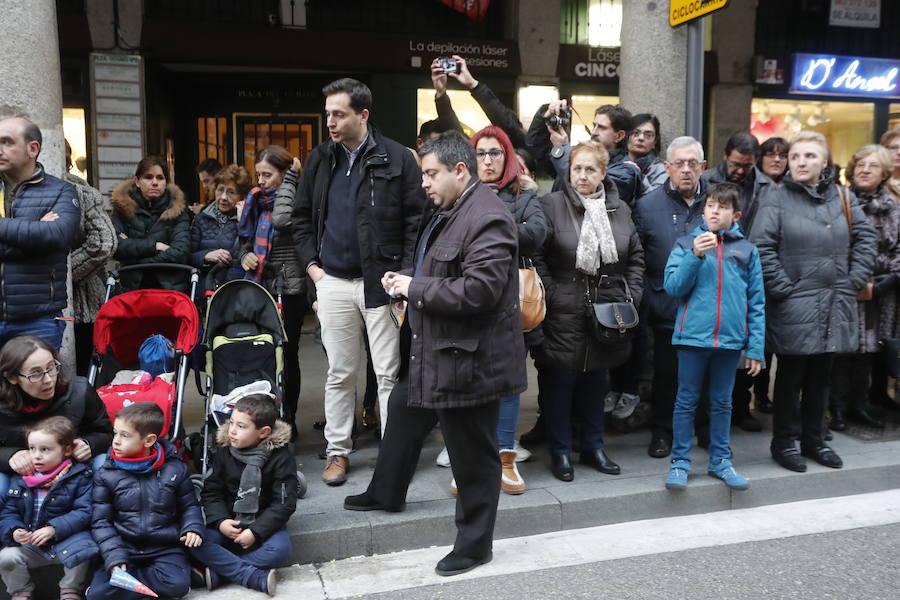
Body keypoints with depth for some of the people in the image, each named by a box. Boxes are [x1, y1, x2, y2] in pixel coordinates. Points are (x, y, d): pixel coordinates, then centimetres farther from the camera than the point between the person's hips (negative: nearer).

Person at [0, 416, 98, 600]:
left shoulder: (80, 477, -8)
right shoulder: (21, 478, 4)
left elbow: (83, 511, -14)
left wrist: (54, 529, -25)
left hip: (67, 539, -3)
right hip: (29, 543, 3)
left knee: (81, 552, -29)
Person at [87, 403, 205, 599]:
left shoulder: (175, 469, -1)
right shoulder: (105, 474, -1)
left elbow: (189, 505, 11)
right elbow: (101, 520, -1)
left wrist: (193, 528, -9)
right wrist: (114, 557, -12)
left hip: (165, 548, -2)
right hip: (124, 548, 2)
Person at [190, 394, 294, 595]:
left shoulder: (280, 455, -13)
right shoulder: (224, 450, -2)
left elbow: (285, 502, -14)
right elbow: (211, 491, 1)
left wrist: (256, 531, -23)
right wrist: (220, 521, -17)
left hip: (264, 522, -3)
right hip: (228, 520, 3)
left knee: (280, 550, -32)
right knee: (197, 543, -24)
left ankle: (217, 572, -25)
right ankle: (257, 578, -27)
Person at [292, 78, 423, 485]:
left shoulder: (397, 158, -3)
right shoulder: (319, 160, 9)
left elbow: (417, 218, -5)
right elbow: (301, 216, 16)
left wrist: (403, 272, -11)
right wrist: (311, 264, 5)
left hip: (381, 281, -3)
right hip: (333, 282, 4)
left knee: (389, 373, 3)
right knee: (339, 372, 11)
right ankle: (338, 451, 23)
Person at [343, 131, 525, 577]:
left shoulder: (487, 218, -21)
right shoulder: (445, 211, 12)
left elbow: (480, 290, -30)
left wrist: (415, 288, -19)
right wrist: (406, 278, 5)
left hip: (468, 357, -11)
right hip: (431, 351, 11)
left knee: (472, 453, 5)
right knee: (403, 414, 26)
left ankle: (474, 543, 23)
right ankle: (385, 493, 49)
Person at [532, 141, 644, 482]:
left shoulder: (620, 210, 9)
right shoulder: (551, 205, -5)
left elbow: (636, 256, 15)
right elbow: (537, 256, -9)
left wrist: (631, 296, 5)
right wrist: (551, 296, -13)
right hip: (564, 313, -4)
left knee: (595, 380, 15)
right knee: (560, 381, 3)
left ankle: (593, 447, 29)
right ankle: (560, 452, 17)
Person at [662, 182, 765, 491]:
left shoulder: (747, 250, 6)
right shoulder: (686, 245, 3)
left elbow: (757, 303, 6)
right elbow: (673, 287, -6)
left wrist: (756, 348, 1)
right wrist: (695, 255, -17)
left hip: (730, 339, 2)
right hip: (693, 336, -1)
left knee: (721, 403, 14)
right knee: (686, 401, 6)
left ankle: (720, 460, 26)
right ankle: (680, 462, 15)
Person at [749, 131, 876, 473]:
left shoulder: (842, 198, 9)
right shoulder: (776, 200, -6)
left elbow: (865, 238, 13)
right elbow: (761, 247, -12)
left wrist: (855, 279, 3)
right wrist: (783, 288, -14)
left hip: (834, 307, 5)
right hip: (793, 308, -5)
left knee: (820, 377, 15)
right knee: (790, 377, 5)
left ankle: (814, 440, 29)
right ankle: (784, 443, 19)